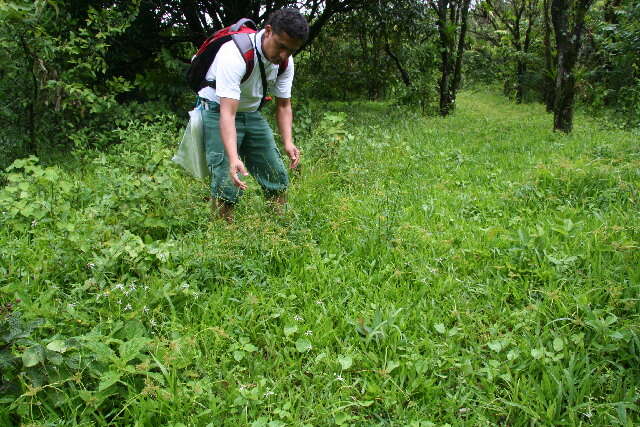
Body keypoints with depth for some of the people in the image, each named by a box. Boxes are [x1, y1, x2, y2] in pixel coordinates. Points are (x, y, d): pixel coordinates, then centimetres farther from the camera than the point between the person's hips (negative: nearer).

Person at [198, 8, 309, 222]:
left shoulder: (285, 61, -10)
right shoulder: (235, 55, -33)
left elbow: (283, 105, -5)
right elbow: (227, 112, -40)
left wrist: (288, 142, -22)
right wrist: (233, 158, -52)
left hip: (252, 113, 7)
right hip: (218, 110, -7)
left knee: (277, 175, 8)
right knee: (228, 181, -18)